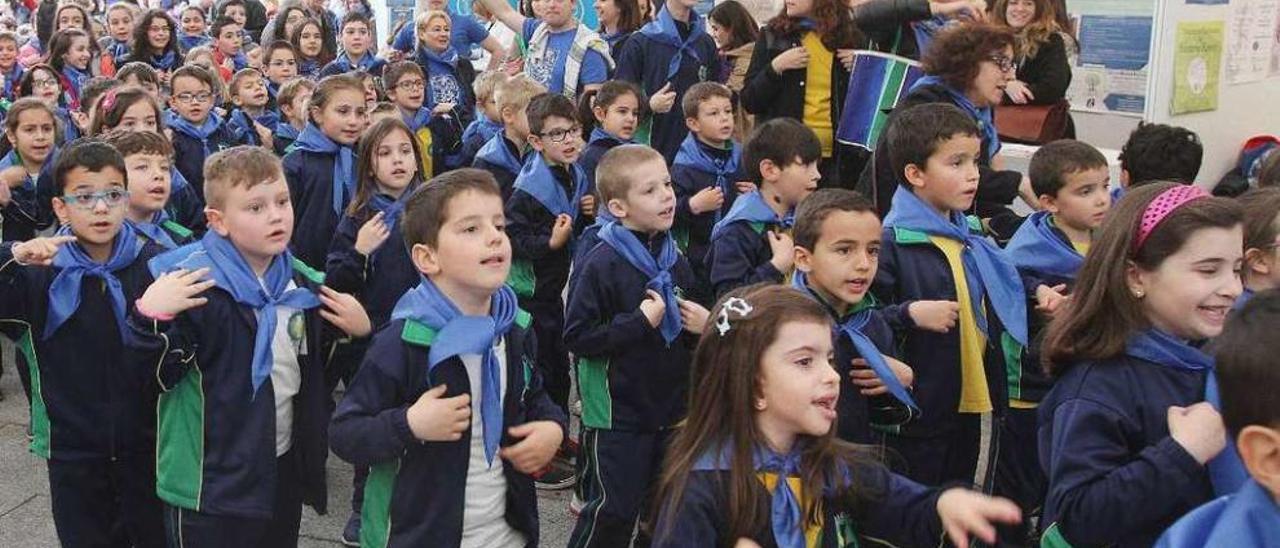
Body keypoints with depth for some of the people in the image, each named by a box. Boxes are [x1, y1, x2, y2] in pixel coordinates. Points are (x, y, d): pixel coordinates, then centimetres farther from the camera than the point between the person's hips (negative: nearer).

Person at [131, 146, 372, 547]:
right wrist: (151, 316, -33)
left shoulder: (302, 282, 4)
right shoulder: (192, 285, -17)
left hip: (286, 469, 6)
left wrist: (359, 331, 1)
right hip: (208, 484, -6)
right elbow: (156, 375, -17)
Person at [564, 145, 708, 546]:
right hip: (617, 413, -7)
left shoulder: (675, 260, 8)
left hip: (672, 408, 7)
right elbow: (577, 337, -20)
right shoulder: (600, 265, -16)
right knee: (612, 513, -1)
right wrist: (640, 322, -22)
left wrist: (703, 326, 0)